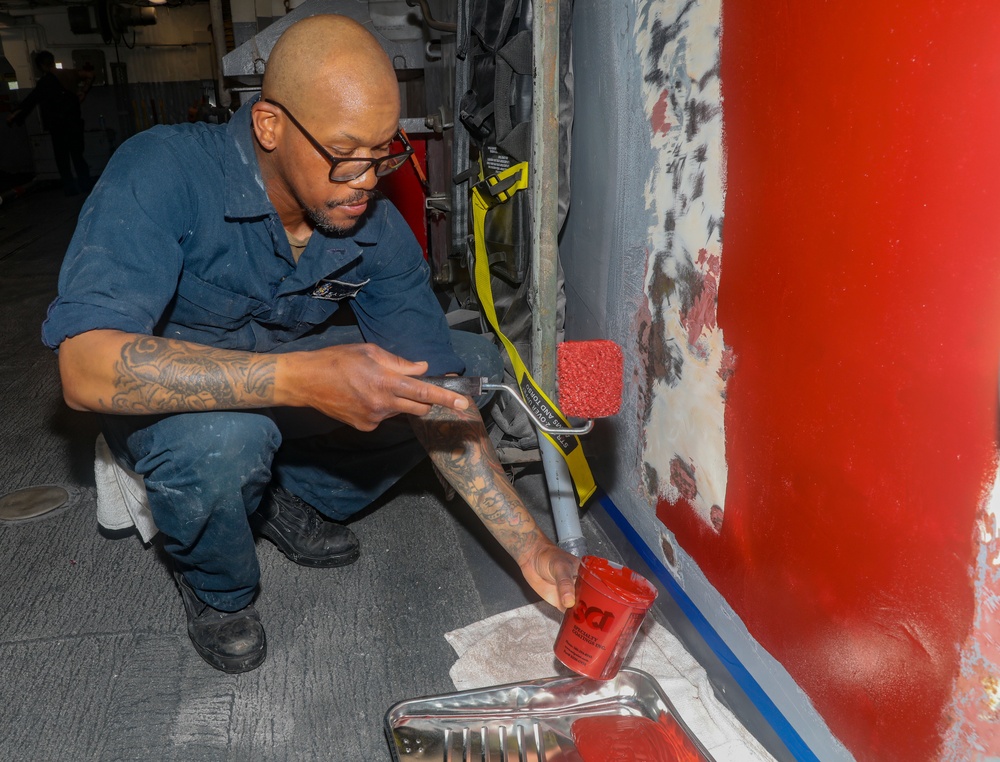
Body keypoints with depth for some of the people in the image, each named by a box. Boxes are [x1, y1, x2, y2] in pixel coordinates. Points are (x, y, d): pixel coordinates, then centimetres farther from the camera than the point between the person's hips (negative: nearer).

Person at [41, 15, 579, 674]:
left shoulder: (380, 229, -17)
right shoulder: (162, 174, -29)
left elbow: (434, 392, -15)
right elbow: (87, 369, -40)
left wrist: (531, 548, -21)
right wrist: (306, 377, -52)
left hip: (295, 377, 5)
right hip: (174, 398, -4)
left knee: (474, 366, -7)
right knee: (223, 436, -40)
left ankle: (294, 499, 4)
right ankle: (216, 589, -3)